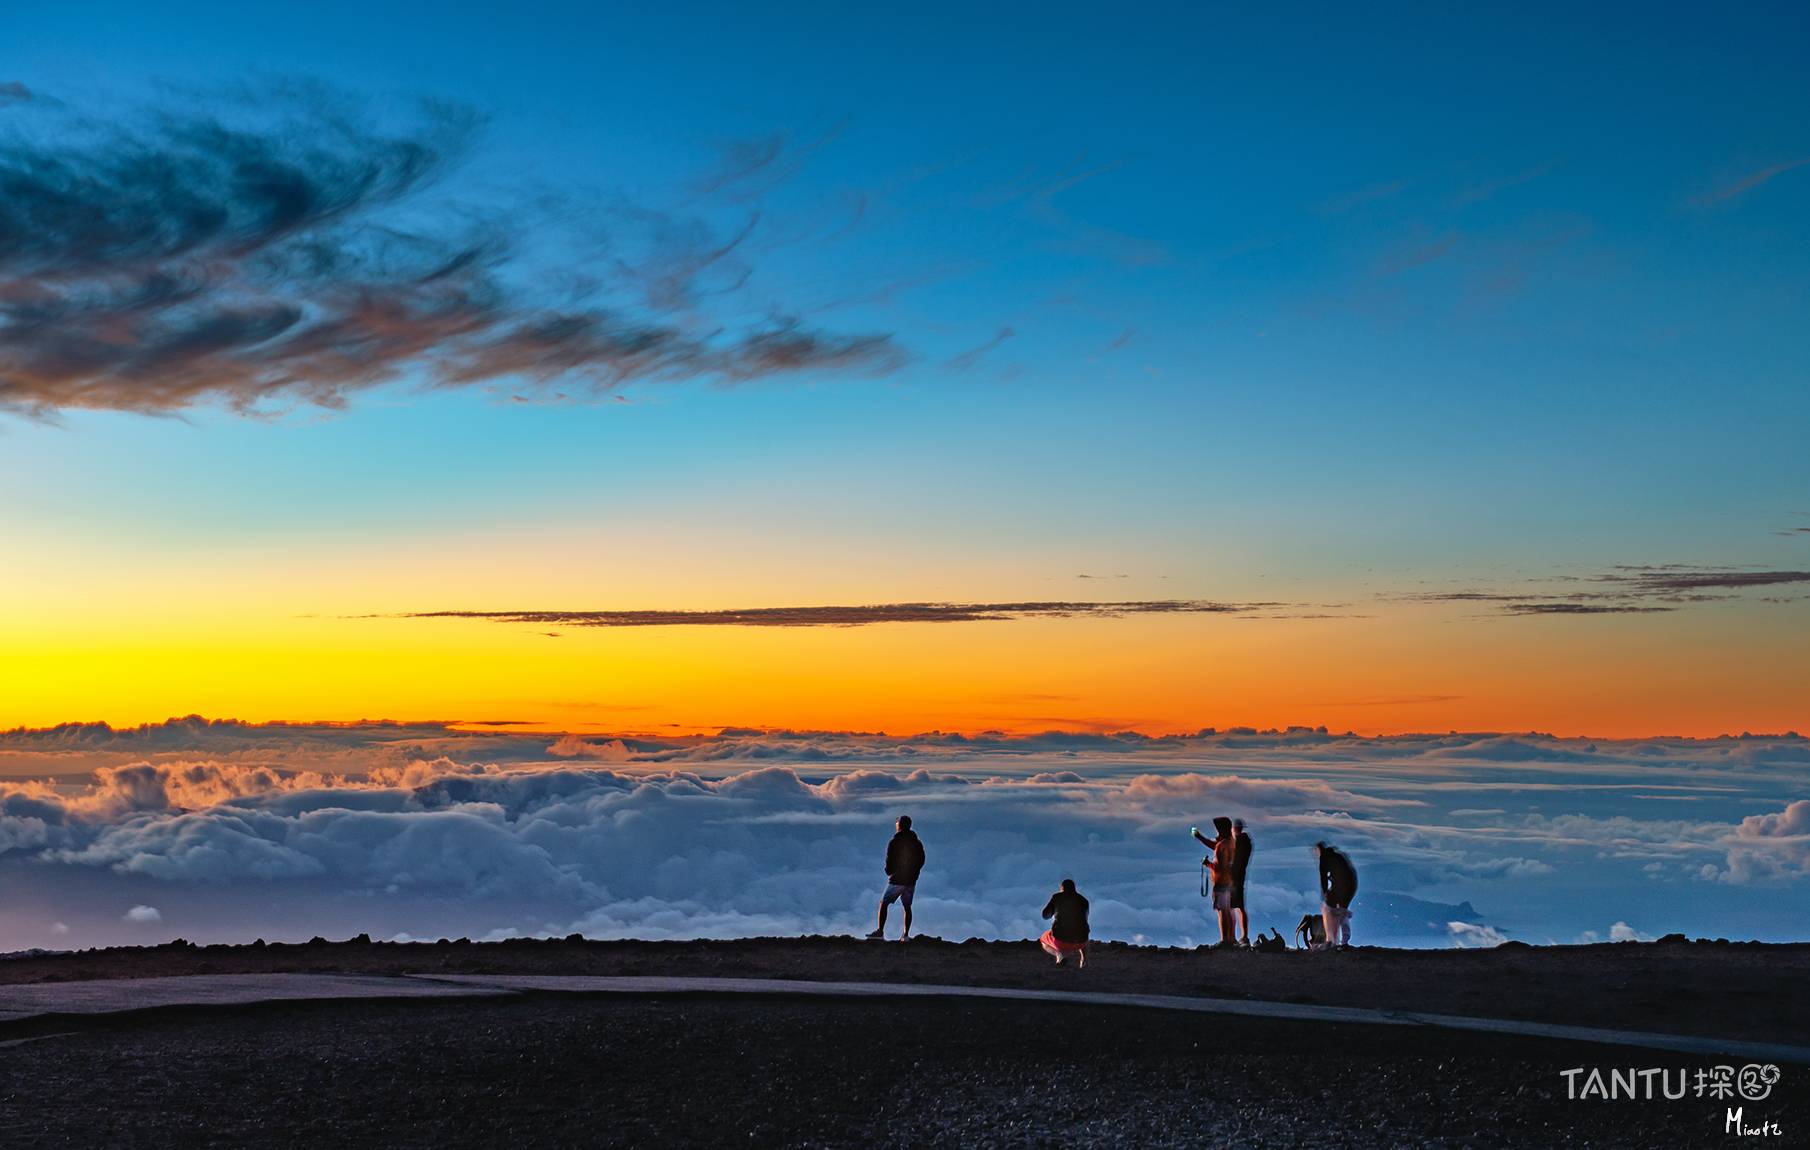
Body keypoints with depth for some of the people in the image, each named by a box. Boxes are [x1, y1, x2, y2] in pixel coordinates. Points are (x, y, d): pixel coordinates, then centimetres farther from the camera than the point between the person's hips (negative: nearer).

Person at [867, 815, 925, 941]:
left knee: (883, 904, 3)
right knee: (907, 907, 12)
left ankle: (880, 931, -6)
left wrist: (889, 872, 8)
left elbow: (889, 861, -10)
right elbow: (921, 861, 9)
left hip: (896, 880, -5)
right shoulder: (918, 844, 5)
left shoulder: (894, 843, -11)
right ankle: (906, 935, 7)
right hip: (911, 881, 5)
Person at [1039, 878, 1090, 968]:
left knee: (1044, 940, 32)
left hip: (1060, 938, -3)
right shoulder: (1083, 900, 12)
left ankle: (1059, 954, -2)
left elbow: (1045, 915, 16)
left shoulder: (1056, 897, 6)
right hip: (1079, 941, 3)